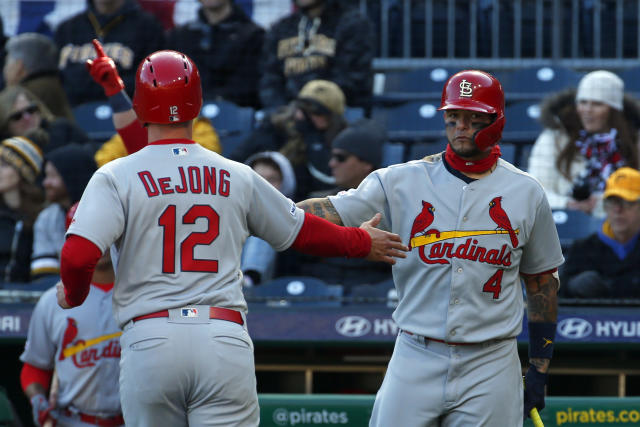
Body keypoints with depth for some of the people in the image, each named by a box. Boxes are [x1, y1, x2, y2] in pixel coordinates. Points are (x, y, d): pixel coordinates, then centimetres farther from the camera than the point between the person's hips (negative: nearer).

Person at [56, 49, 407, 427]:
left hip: (149, 339, -1)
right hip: (226, 340, 1)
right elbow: (303, 232, 24)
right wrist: (362, 242, 43)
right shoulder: (238, 177, 11)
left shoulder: (115, 178, 2)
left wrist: (73, 295, 13)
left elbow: (78, 254, -11)